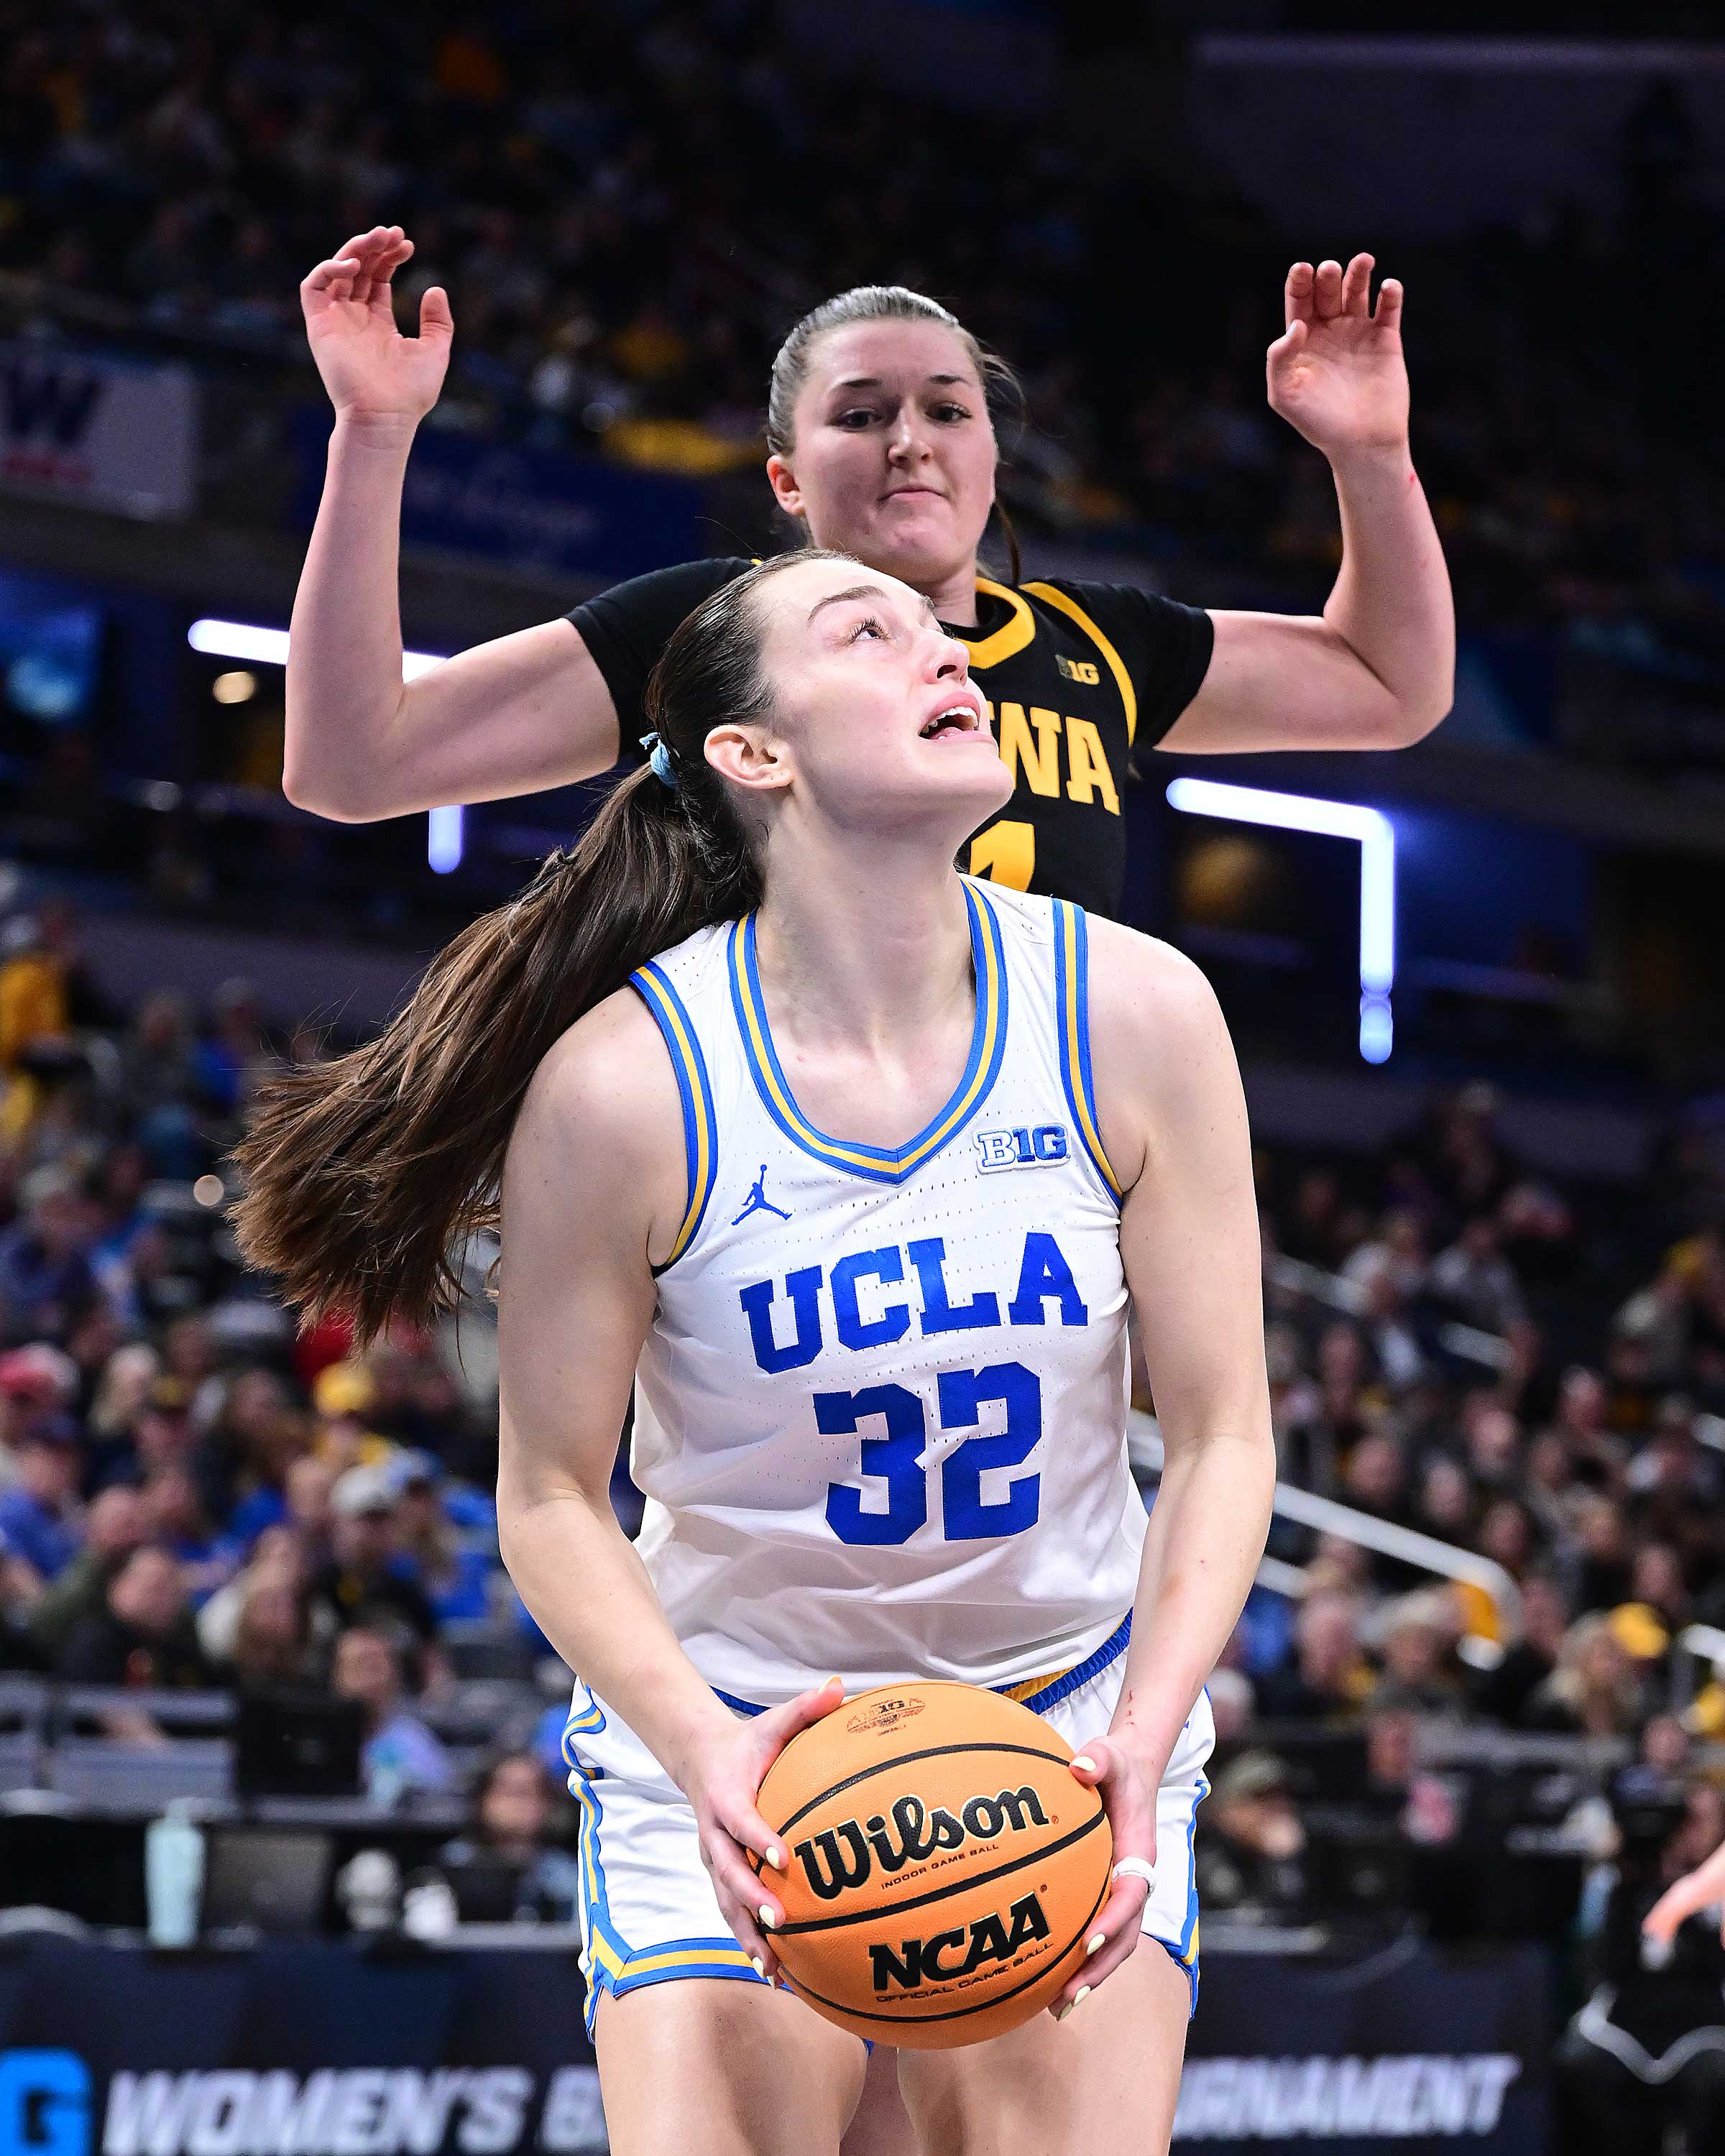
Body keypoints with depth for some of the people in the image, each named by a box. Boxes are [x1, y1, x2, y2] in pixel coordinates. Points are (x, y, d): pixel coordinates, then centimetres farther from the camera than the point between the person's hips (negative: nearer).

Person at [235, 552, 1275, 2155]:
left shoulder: (1135, 1016, -11)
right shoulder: (622, 1080, -17)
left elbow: (1221, 1438, -6)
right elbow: (551, 1494, -8)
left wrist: (1141, 1743, -20)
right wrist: (701, 1748, -23)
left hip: (1073, 1719, 2)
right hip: (732, 1732, -1)